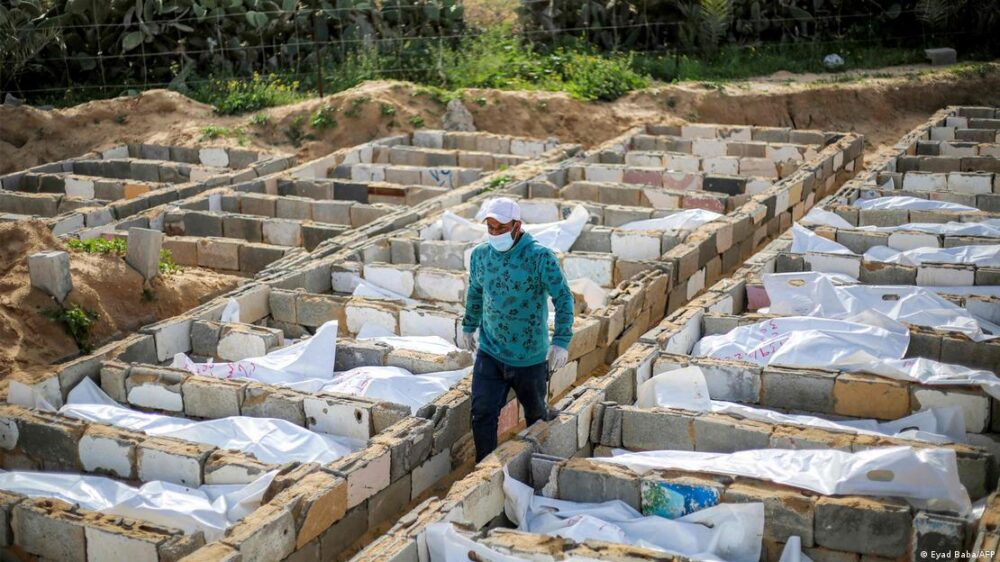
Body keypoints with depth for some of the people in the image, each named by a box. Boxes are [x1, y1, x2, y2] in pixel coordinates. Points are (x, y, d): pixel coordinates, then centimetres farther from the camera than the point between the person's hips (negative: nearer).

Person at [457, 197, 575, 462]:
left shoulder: (541, 257, -17)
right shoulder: (480, 255, -3)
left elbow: (564, 298, -15)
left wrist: (561, 342, -21)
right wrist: (468, 327, 21)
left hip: (530, 357, -2)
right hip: (489, 353, 3)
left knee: (536, 414, 17)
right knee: (482, 414, -7)